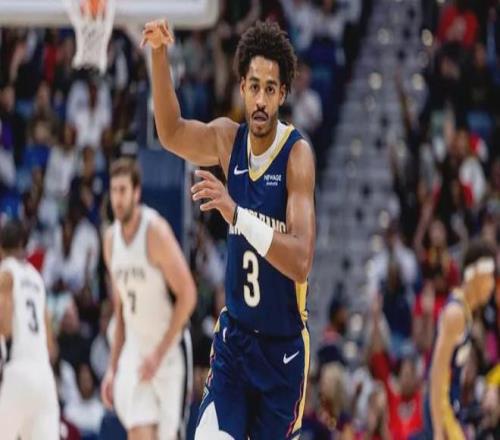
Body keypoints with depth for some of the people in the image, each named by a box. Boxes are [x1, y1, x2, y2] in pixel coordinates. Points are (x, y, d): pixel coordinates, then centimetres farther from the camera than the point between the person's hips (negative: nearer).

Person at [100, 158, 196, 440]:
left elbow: (187, 295, -16)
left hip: (169, 350, -5)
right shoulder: (112, 239, 7)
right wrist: (113, 368, 13)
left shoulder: (156, 231, -15)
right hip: (135, 349, 5)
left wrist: (160, 353, -17)